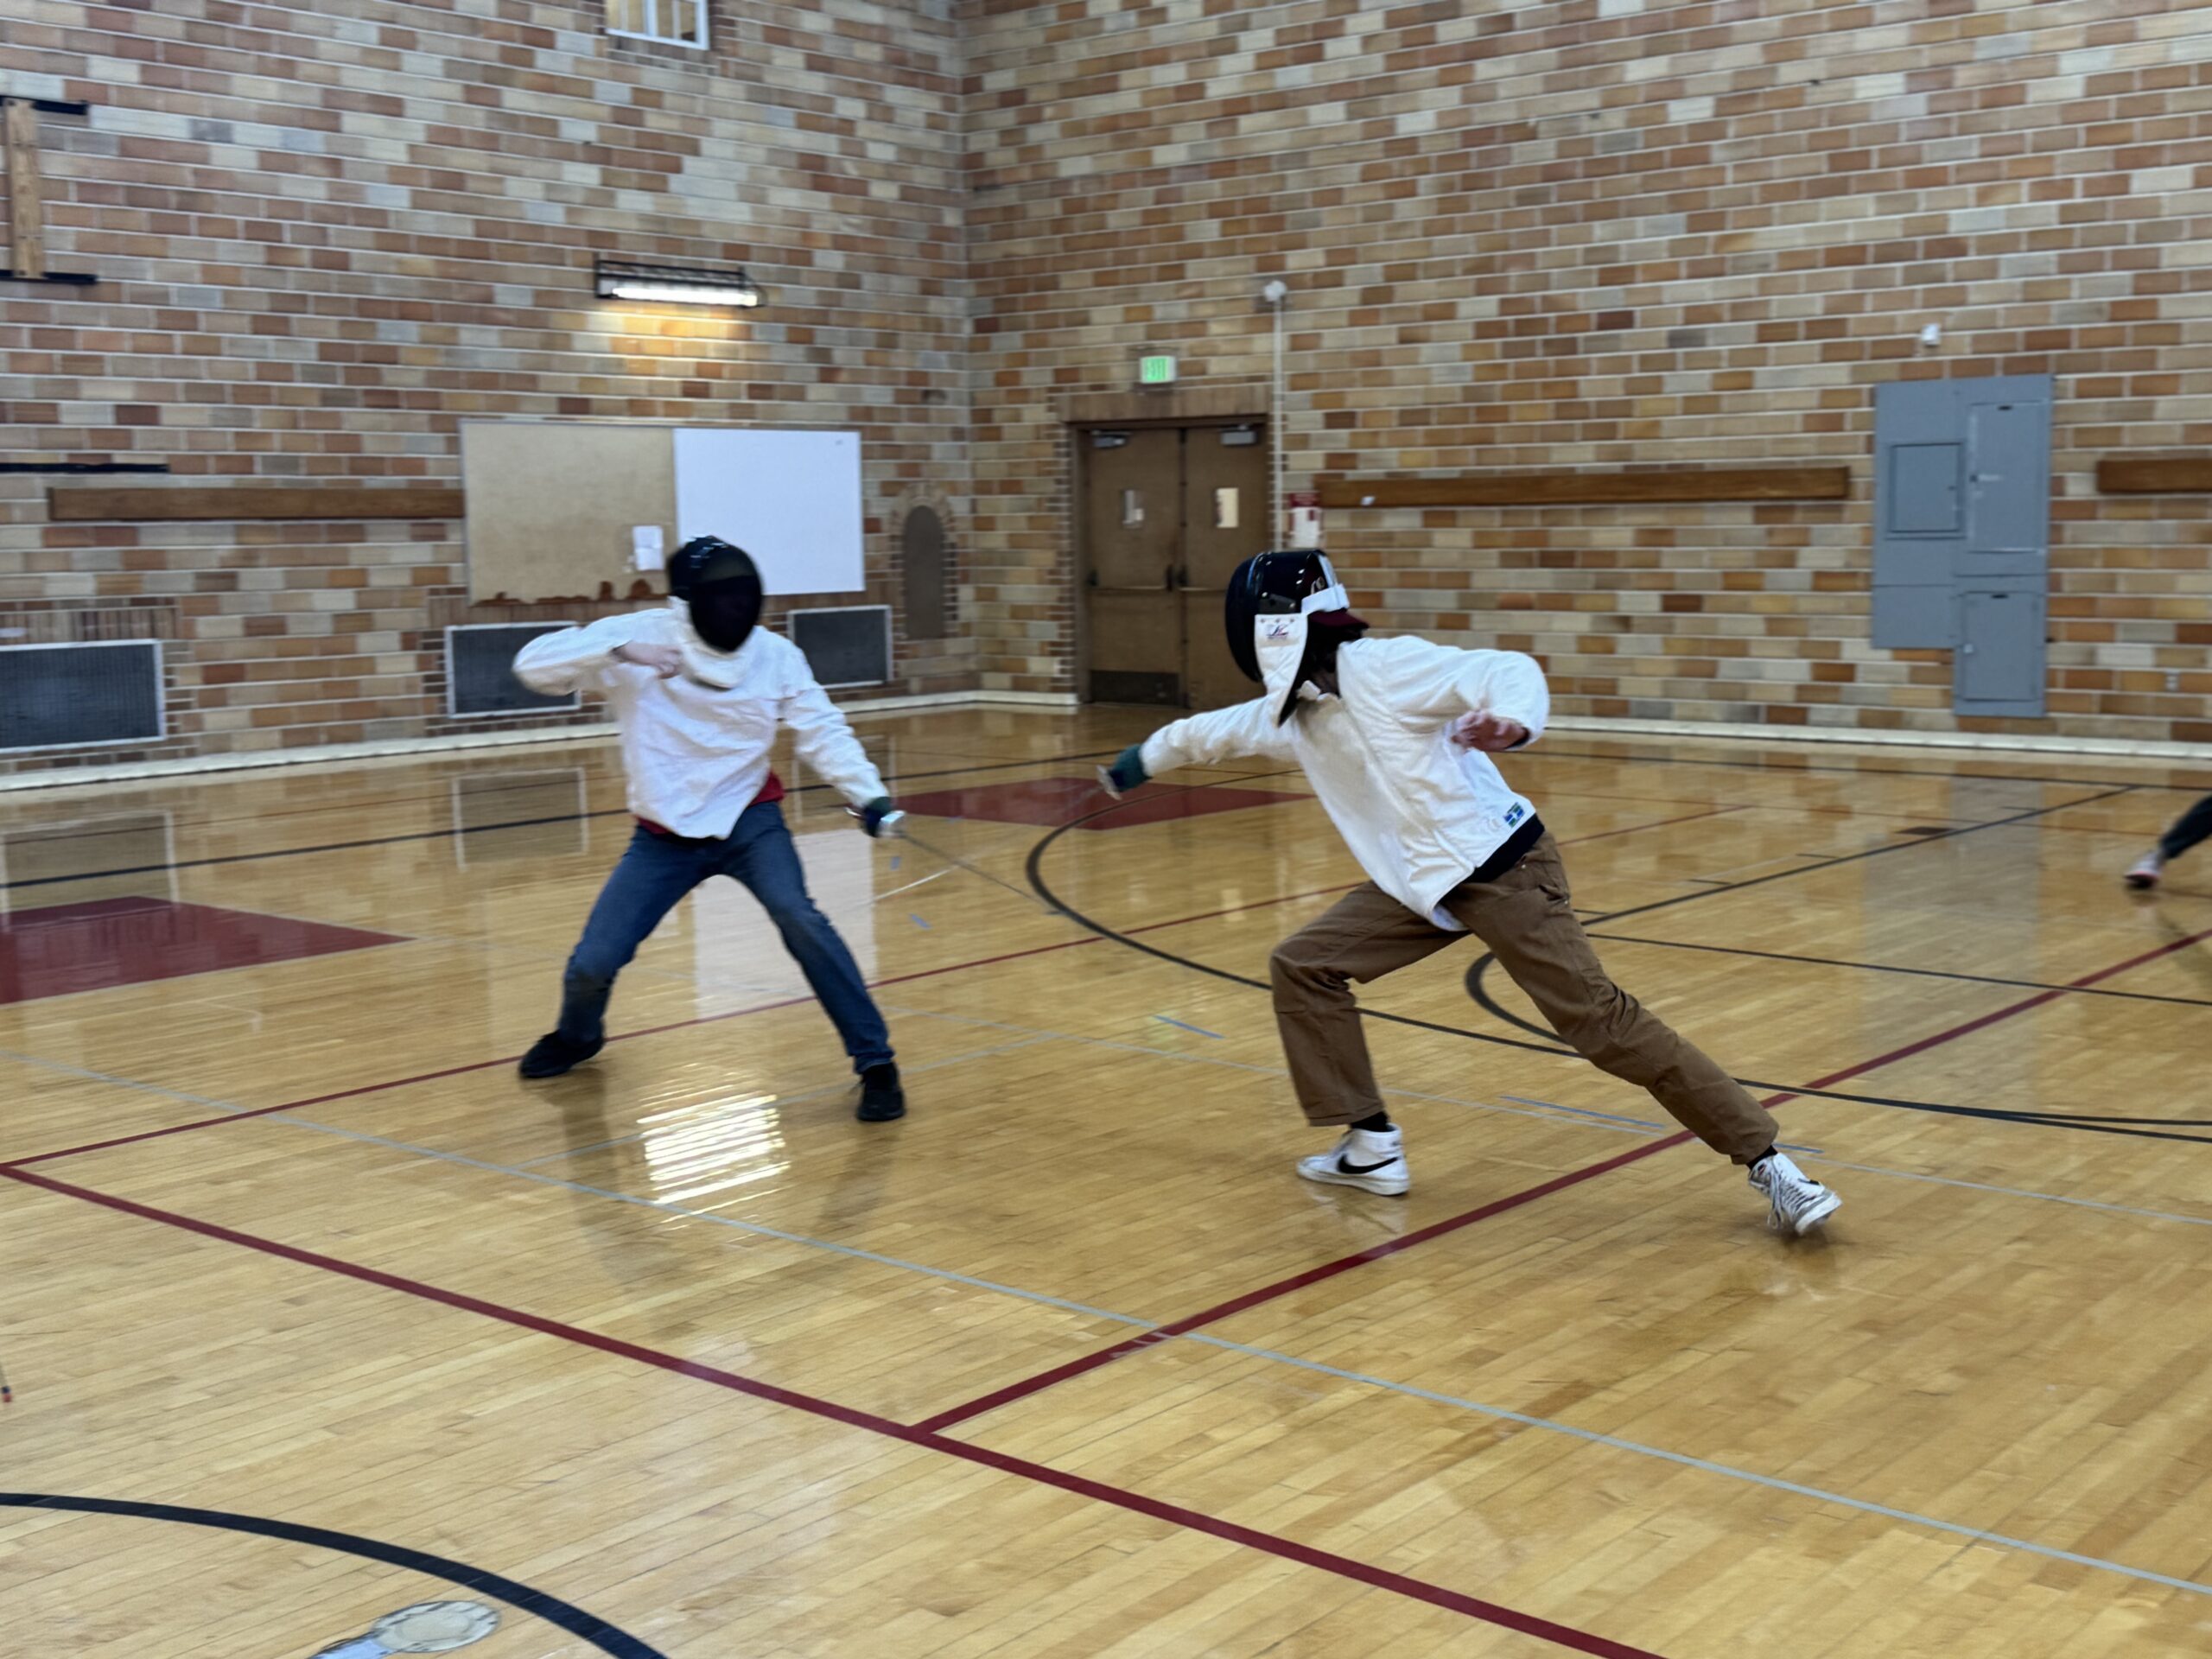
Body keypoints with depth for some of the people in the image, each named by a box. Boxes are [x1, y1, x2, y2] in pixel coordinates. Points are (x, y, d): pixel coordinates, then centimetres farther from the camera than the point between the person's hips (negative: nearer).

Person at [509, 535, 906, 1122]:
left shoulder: (775, 653, -11)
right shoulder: (639, 634, -14)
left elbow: (824, 732, -10)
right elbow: (533, 664, -21)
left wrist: (869, 794, -29)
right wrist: (618, 650, -38)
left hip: (748, 820, -1)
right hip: (664, 835, 1)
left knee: (798, 918, -28)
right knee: (591, 965, -3)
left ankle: (875, 1062, -18)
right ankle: (579, 1035, 35)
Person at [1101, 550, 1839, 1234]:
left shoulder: (1383, 668, -16)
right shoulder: (1293, 711, 8)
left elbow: (1510, 670, -25)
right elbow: (1213, 731, 28)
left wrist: (1512, 720, -46)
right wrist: (1147, 756, 43)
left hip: (1501, 868, -8)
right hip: (1421, 882, 8)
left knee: (1598, 1020, -13)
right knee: (1302, 967, 6)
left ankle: (1766, 1160, -7)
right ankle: (1371, 1145, 14)